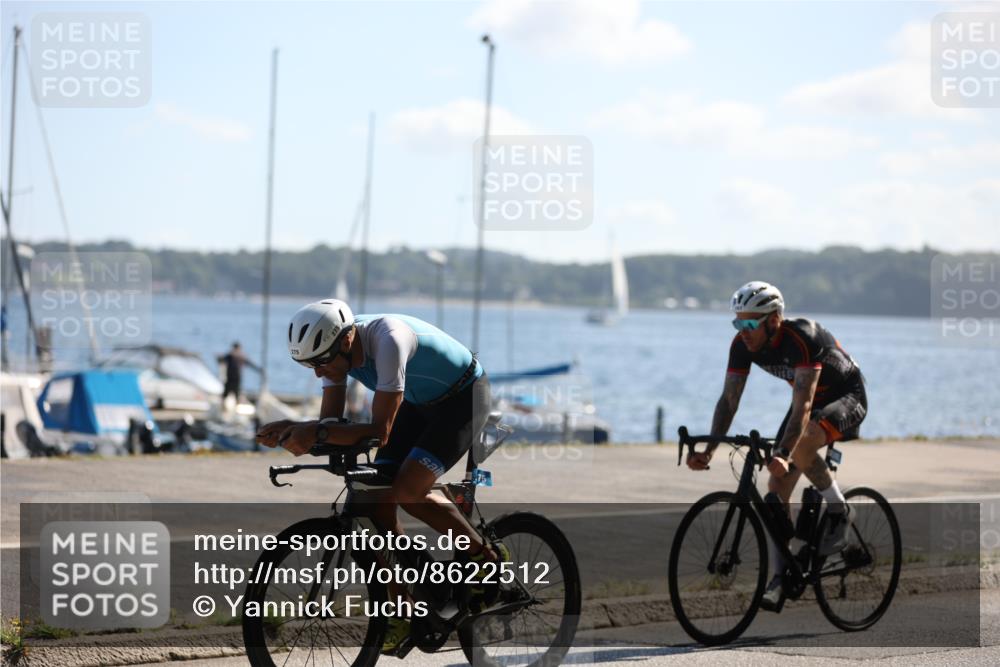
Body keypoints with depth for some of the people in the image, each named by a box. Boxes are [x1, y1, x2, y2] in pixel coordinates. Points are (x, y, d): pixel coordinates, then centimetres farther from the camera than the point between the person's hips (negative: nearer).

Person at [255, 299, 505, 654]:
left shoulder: (387, 340, -37)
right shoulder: (333, 347, -14)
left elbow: (380, 431, -37)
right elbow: (331, 420, -9)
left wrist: (315, 433, -44)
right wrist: (293, 429, -28)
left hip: (464, 397, -8)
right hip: (418, 402, 8)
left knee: (407, 491, -24)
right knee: (379, 495, -7)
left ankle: (487, 555, -3)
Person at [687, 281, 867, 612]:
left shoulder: (802, 338, -35)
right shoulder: (743, 344, -15)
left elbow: (803, 406, -42)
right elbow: (729, 399, -15)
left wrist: (783, 455, -53)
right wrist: (708, 450, -27)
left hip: (847, 397, -7)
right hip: (809, 398, 7)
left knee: (800, 443, -36)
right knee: (776, 488, -5)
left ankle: (839, 512, -14)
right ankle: (781, 578, 0)